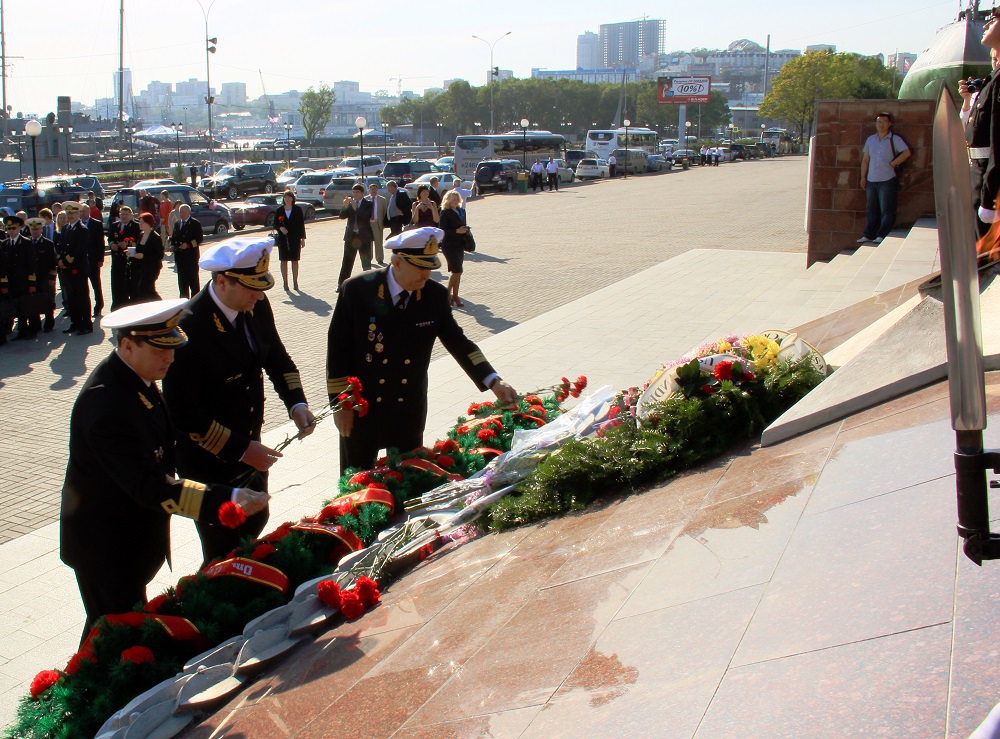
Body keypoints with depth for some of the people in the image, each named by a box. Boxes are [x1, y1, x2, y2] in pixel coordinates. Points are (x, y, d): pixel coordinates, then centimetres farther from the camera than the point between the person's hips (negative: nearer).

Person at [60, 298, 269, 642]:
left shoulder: (133, 377, -3)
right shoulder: (106, 405, -33)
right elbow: (150, 488, -35)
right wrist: (229, 499, -39)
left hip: (132, 532, 9)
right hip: (106, 545, -9)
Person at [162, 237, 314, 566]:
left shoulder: (256, 306, -7)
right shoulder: (189, 328, -29)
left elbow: (276, 357, 9)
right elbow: (183, 414, -25)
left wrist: (296, 403, -8)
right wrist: (240, 449, -23)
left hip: (248, 447, 7)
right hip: (209, 463, -7)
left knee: (256, 521, 24)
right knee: (224, 553, 8)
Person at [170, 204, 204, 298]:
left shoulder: (195, 223, -3)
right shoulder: (177, 224, 16)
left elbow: (200, 239, -9)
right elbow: (173, 237, 21)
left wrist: (188, 244, -20)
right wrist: (173, 243, -1)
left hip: (191, 255, -6)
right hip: (179, 256, 6)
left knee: (193, 279, -3)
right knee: (182, 279, 9)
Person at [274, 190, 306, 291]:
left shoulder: (297, 210, 1)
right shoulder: (279, 210, 3)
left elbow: (301, 224, 3)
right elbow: (275, 224, 6)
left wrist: (303, 238, 1)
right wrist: (280, 228, -15)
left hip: (295, 238, -1)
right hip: (283, 238, 1)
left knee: (295, 260, 4)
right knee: (284, 261, 3)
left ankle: (295, 282, 12)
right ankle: (285, 282, 9)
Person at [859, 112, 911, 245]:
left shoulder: (895, 139, 0)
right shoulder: (870, 139, 14)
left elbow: (906, 153, -11)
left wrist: (893, 163, -10)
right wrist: (863, 177, 11)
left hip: (887, 180, -5)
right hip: (871, 180, 5)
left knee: (886, 210, -6)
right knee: (870, 210, 9)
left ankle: (882, 235, -7)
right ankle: (868, 235, 13)